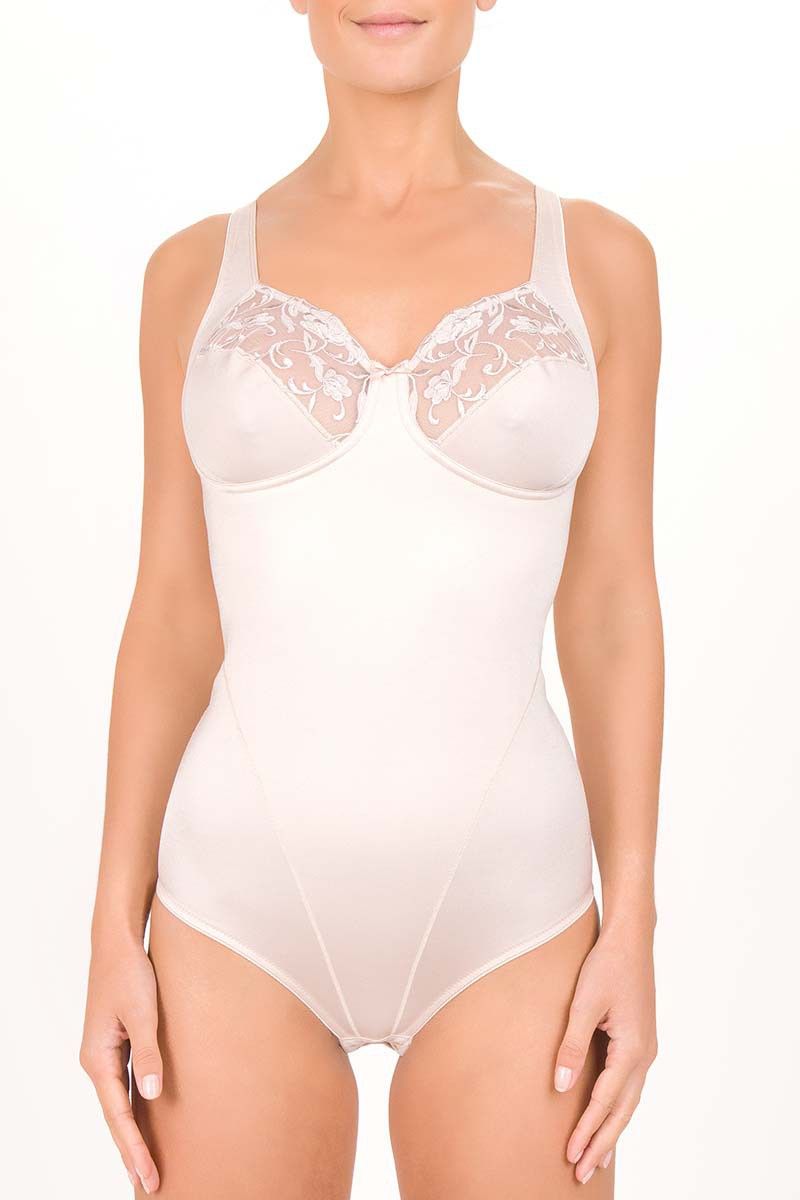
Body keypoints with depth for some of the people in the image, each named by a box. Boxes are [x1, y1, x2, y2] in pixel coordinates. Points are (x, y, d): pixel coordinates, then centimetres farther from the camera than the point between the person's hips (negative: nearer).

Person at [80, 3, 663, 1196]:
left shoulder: (597, 259, 2)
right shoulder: (197, 272, 4)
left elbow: (612, 611, 2)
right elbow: (173, 619, 4)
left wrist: (633, 931, -3)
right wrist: (113, 938, 0)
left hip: (498, 918, 0)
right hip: (249, 911, 1)